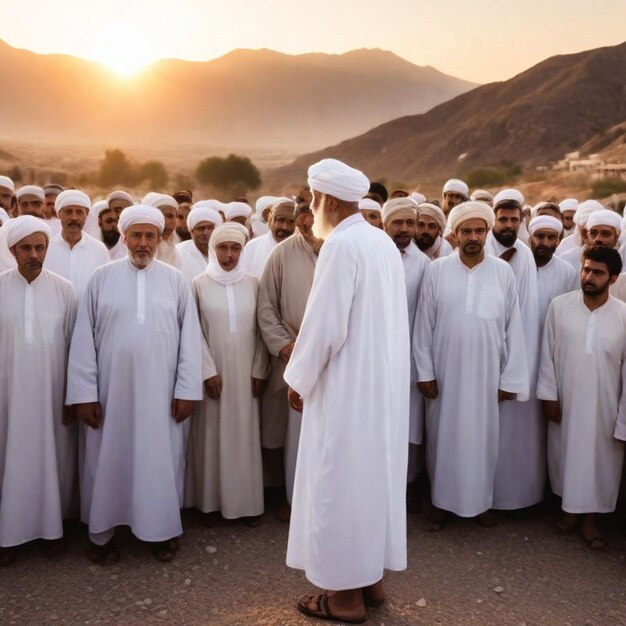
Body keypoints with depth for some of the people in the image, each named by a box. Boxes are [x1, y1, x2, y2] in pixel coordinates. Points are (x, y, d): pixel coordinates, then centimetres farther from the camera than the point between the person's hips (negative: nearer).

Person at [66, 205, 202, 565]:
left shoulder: (177, 281, 3)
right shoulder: (102, 278, 1)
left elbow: (190, 338, 1)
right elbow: (84, 338, -1)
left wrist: (187, 389, -5)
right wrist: (84, 393, -6)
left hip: (161, 392, 0)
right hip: (111, 391, 0)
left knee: (161, 460, 9)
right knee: (108, 461, 10)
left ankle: (163, 530, 25)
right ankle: (102, 533, 25)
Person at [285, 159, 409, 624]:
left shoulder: (341, 245, -18)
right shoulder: (383, 242, 8)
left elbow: (324, 325, -20)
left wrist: (298, 378, -6)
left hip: (347, 387, -9)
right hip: (383, 383, 9)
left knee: (340, 482, 3)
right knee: (373, 474, 17)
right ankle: (371, 576, 30)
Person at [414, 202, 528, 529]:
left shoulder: (504, 272, -2)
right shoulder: (437, 270, -4)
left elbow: (513, 327, 0)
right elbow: (424, 324, -2)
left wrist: (510, 378, -2)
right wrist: (425, 371, -5)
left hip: (486, 374, 1)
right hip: (444, 372, 0)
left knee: (482, 439, 11)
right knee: (443, 437, 10)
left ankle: (480, 501, 28)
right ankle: (441, 502, 25)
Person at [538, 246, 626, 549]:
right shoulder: (559, 305, -8)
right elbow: (548, 353, -2)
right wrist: (548, 394, -3)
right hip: (565, 400, 1)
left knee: (599, 460, 11)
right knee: (566, 455, 16)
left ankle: (589, 519, 30)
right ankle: (568, 509, 37)